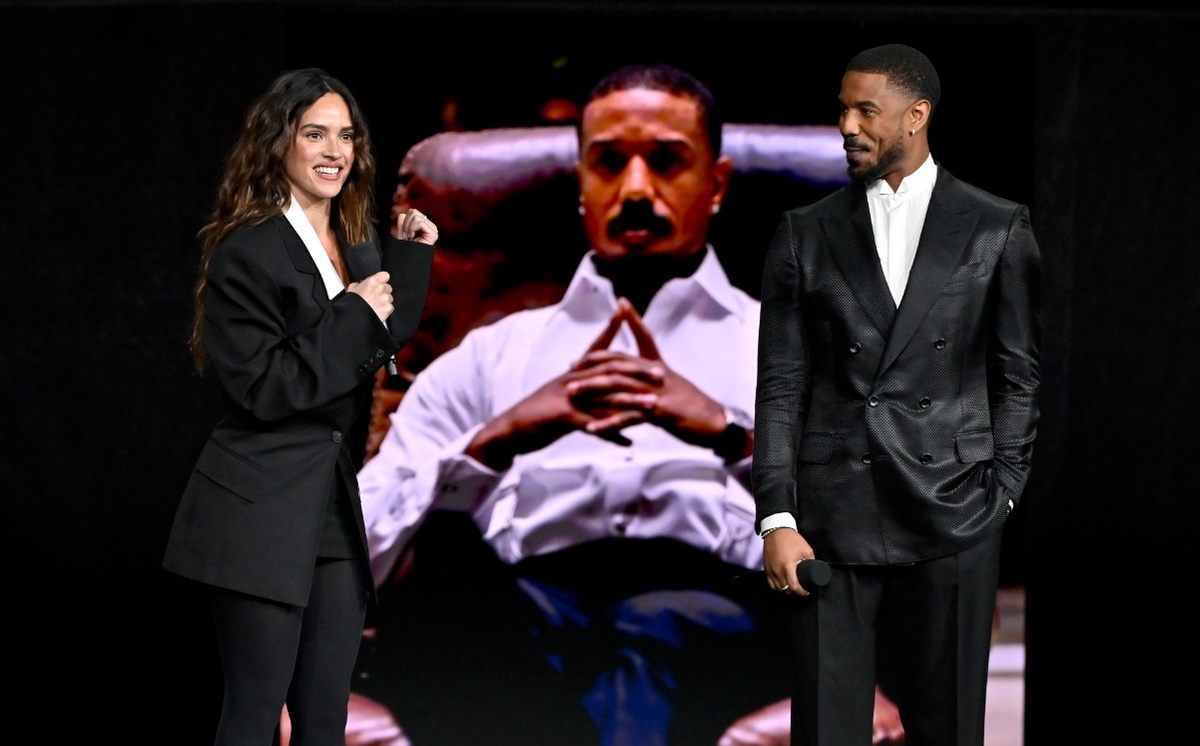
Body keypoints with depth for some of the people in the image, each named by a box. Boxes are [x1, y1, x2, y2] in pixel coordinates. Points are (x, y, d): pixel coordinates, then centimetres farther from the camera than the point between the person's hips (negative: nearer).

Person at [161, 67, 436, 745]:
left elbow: (391, 353, 12)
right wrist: (353, 317, -14)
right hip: (264, 510, -7)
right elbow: (262, 385, -18)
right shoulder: (249, 252, -10)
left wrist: (411, 260, 7)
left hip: (340, 511, 7)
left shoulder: (359, 245, 13)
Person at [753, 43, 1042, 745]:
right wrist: (777, 519, -2)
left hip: (952, 519, -1)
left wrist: (1001, 494, 0)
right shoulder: (806, 232, 9)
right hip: (830, 520, 1)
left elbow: (1019, 375, 8)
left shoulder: (999, 228, 6)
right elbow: (781, 386, 6)